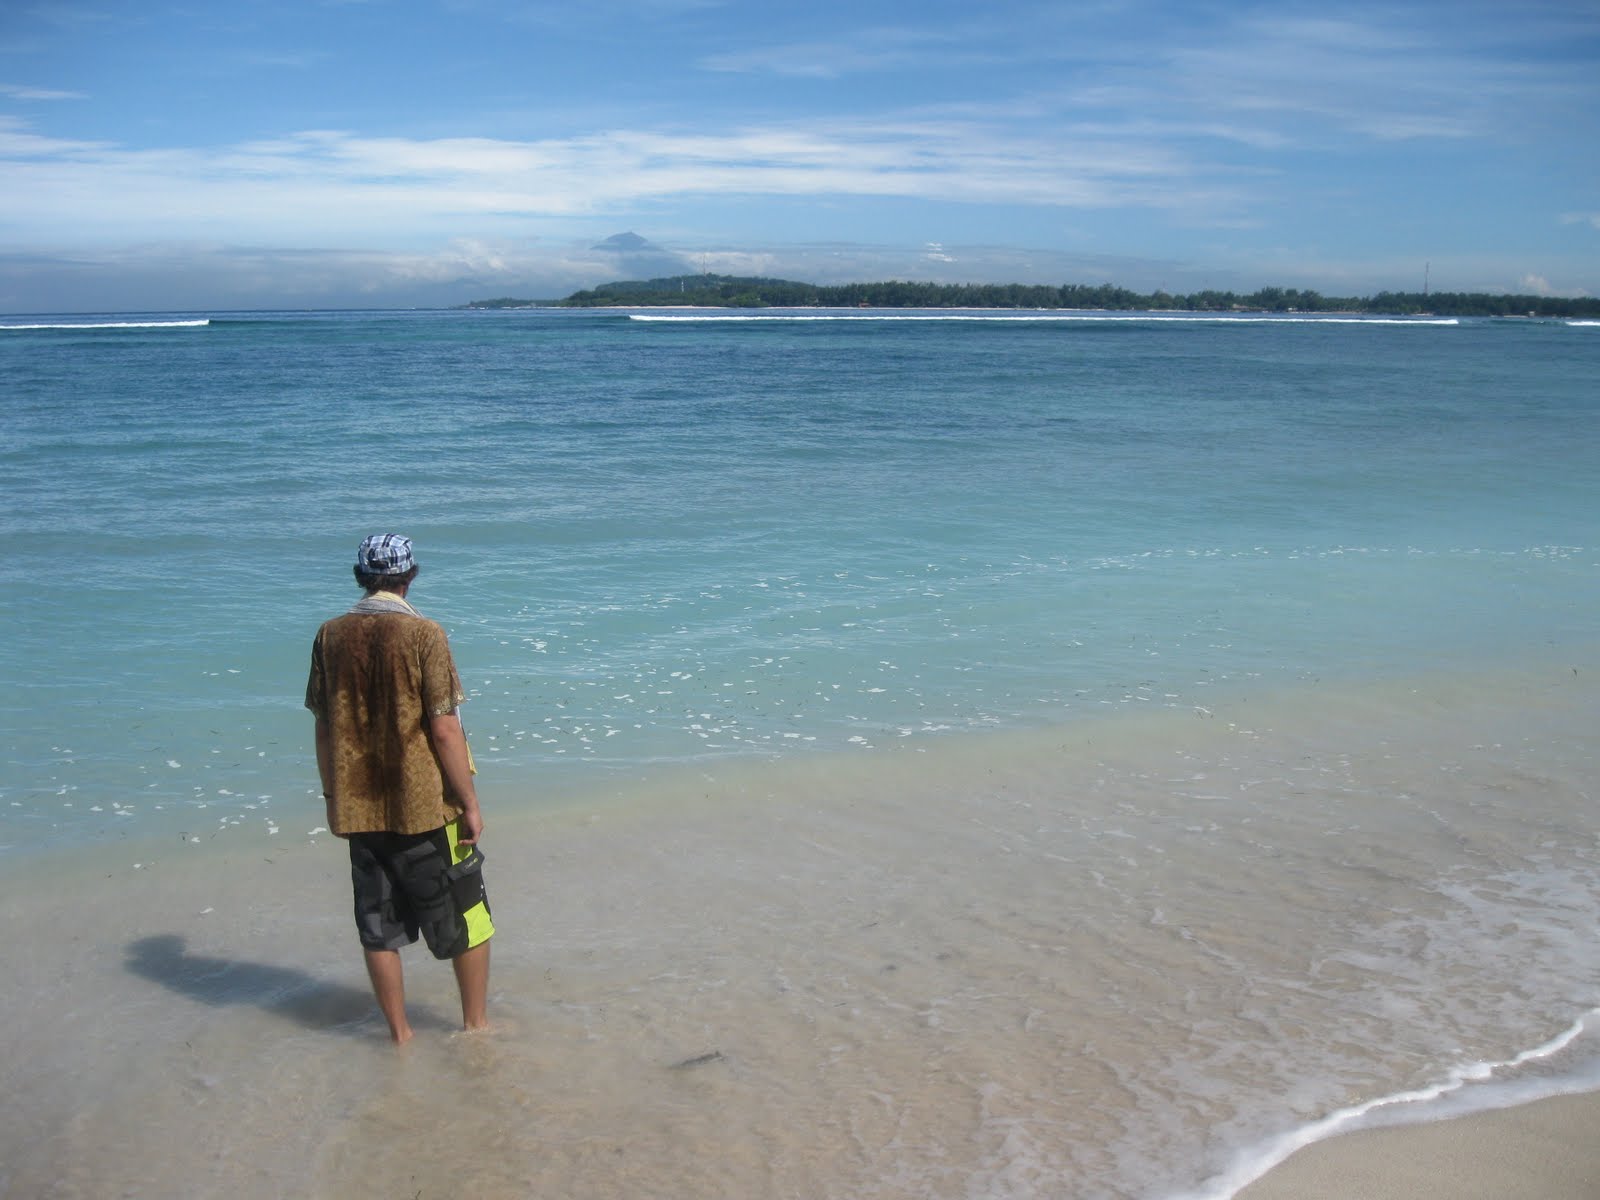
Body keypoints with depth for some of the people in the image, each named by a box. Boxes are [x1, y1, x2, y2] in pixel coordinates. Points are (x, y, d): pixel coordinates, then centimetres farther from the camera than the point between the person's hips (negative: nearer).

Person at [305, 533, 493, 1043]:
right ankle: (476, 1022, 22)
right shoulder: (423, 635, -13)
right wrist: (470, 803, -8)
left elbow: (324, 725, 7)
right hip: (425, 805, -4)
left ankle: (399, 1034, 23)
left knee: (378, 926, 14)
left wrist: (334, 794, 18)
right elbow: (444, 731, -15)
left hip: (359, 807, 4)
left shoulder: (330, 637, 0)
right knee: (466, 918, 13)